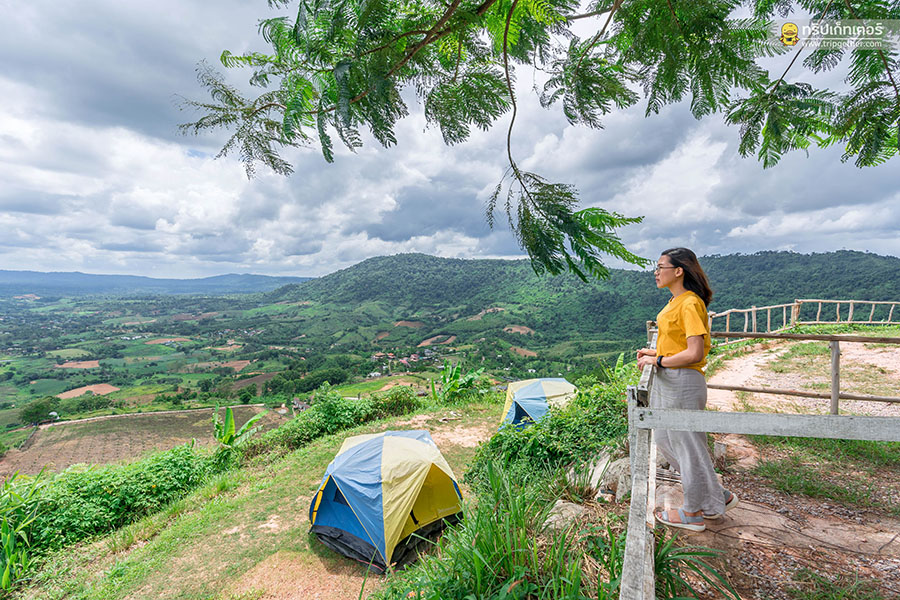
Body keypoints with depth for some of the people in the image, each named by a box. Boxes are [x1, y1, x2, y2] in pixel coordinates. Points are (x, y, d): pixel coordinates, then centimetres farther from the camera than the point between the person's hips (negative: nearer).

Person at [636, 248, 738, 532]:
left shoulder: (690, 304, -19)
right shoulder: (675, 301, 11)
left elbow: (694, 353, -23)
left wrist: (659, 360, -15)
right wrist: (655, 352, 12)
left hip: (683, 382, -10)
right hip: (666, 380, 10)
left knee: (687, 444, 6)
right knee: (664, 438, 19)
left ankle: (693, 513, 26)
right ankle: (717, 496, 34)